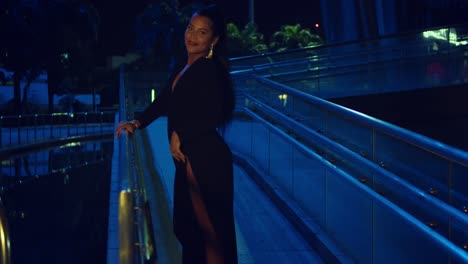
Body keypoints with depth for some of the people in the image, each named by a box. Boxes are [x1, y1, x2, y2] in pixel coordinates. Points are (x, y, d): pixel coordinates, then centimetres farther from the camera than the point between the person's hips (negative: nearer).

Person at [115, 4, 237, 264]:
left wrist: (180, 136, -12)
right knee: (186, 227, 19)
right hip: (187, 160, 10)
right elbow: (163, 102, 26)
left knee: (211, 232, -2)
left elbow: (213, 115, -22)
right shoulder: (183, 70, 14)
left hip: (206, 160, -10)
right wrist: (137, 123, 16)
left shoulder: (209, 70, -13)